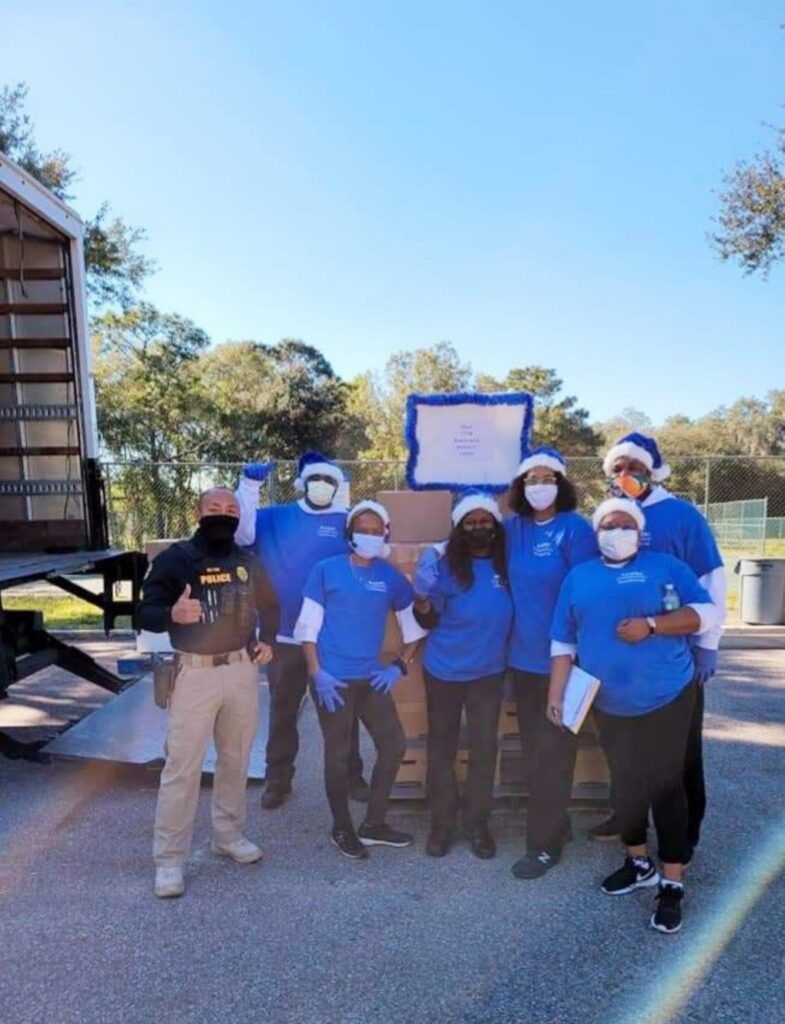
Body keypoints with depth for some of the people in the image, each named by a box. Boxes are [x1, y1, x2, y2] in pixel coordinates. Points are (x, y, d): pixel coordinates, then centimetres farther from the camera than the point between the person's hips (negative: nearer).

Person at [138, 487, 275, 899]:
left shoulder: (248, 561, 7)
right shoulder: (175, 558, -8)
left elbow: (269, 606, 21)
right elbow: (145, 613, -11)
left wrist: (267, 641, 5)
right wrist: (173, 614, -32)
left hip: (242, 669, 5)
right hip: (195, 672, -4)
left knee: (236, 759, 15)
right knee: (182, 766, -2)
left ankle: (228, 834, 33)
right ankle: (169, 859, 12)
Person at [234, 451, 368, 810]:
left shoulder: (348, 522, 1)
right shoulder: (274, 518, 3)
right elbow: (240, 531, -12)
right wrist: (249, 485, -19)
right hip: (284, 636, 1)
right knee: (282, 711, 15)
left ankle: (351, 775, 32)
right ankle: (278, 779, 32)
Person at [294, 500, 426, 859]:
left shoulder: (391, 577, 4)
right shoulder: (326, 570, -5)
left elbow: (414, 624, 13)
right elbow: (308, 626, -5)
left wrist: (400, 666, 4)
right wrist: (316, 672, -12)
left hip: (371, 678, 4)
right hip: (333, 679, -4)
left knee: (394, 746, 7)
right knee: (338, 754, 6)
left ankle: (374, 824, 26)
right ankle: (342, 829, 27)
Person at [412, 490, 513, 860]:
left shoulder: (507, 564, -5)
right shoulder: (447, 567, -12)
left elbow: (513, 612, 9)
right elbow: (429, 621, -9)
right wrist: (422, 595, -27)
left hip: (489, 672, 2)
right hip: (443, 672, -2)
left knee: (484, 748, 9)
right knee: (442, 748, 9)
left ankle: (477, 823, 26)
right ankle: (441, 823, 24)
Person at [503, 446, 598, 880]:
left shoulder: (575, 529, -12)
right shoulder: (512, 528, 3)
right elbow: (508, 582, 18)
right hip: (522, 656, 6)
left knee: (552, 752, 5)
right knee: (532, 748, 17)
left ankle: (545, 843, 19)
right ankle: (556, 824, 35)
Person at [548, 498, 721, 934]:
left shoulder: (665, 566, -3)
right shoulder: (578, 577, 4)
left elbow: (707, 612, -8)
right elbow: (563, 642, 5)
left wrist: (651, 625, -20)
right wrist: (556, 694, -1)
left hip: (667, 698, -3)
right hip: (609, 705, 3)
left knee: (665, 785, 2)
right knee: (626, 784, 15)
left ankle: (672, 883, 16)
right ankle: (638, 862, 35)